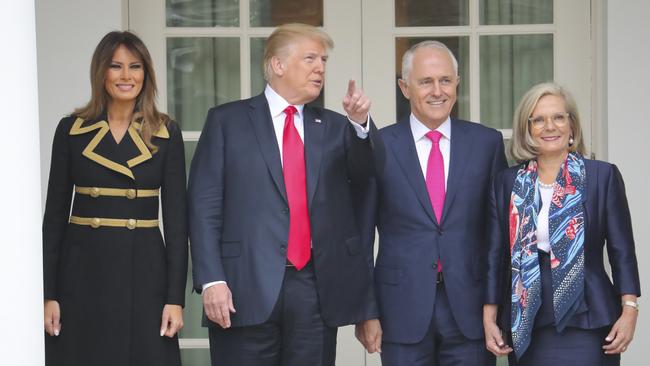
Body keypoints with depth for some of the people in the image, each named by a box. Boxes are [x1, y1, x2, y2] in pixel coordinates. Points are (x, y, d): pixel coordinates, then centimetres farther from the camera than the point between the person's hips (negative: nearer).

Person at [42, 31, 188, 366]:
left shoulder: (166, 134, 2)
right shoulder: (71, 130, 3)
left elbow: (176, 218, 1)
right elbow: (55, 214, 4)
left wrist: (175, 297, -6)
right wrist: (49, 294, -1)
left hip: (144, 271, 0)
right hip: (83, 271, 0)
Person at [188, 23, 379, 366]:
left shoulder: (335, 127, 15)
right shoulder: (227, 121, 4)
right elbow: (204, 204, -1)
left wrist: (360, 124, -13)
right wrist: (211, 280, -10)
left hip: (317, 289, 3)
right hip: (246, 288, -3)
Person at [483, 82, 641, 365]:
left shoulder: (603, 176, 1)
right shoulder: (507, 183, 8)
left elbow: (622, 251, 0)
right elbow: (496, 254, 9)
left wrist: (629, 310, -8)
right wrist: (489, 319, 5)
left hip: (584, 321, -2)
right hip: (526, 327, 2)